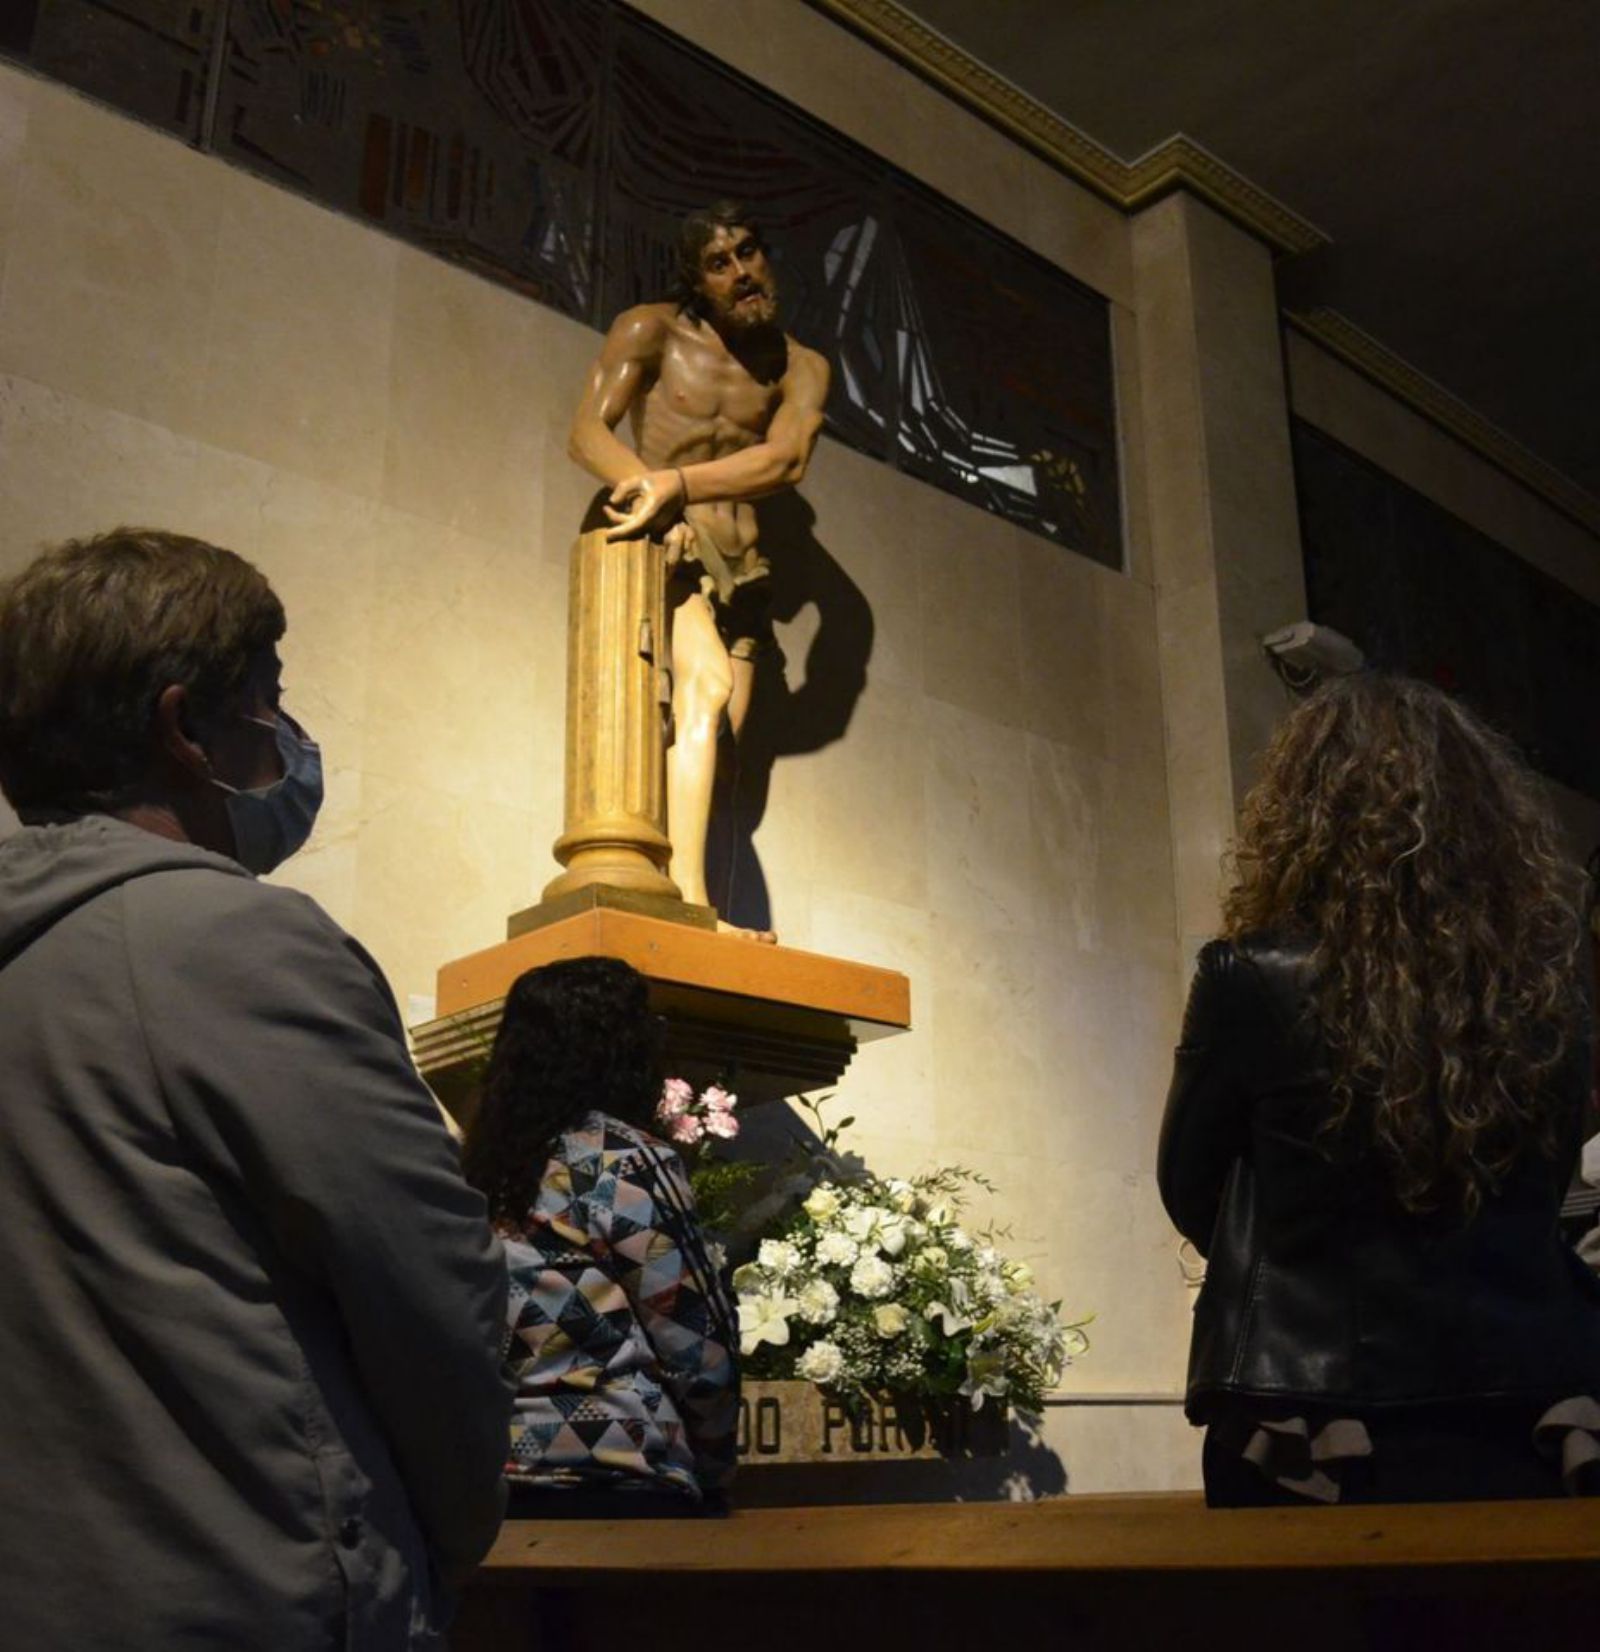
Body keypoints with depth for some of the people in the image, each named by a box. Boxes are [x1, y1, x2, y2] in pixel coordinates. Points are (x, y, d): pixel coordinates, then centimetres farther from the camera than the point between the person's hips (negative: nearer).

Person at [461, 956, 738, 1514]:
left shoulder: (480, 1165, 7)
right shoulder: (627, 1161, -8)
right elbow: (702, 1352, -7)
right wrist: (712, 1468, 9)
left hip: (492, 1478, 6)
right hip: (614, 1481, -6)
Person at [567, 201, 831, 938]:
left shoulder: (801, 366, 12)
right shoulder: (651, 331, 5)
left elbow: (785, 461, -7)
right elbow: (588, 429, -5)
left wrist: (673, 480, -21)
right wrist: (647, 492, -26)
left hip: (738, 561, 5)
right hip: (663, 544, -5)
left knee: (716, 738, -5)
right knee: (707, 687, -28)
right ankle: (687, 899, -35)